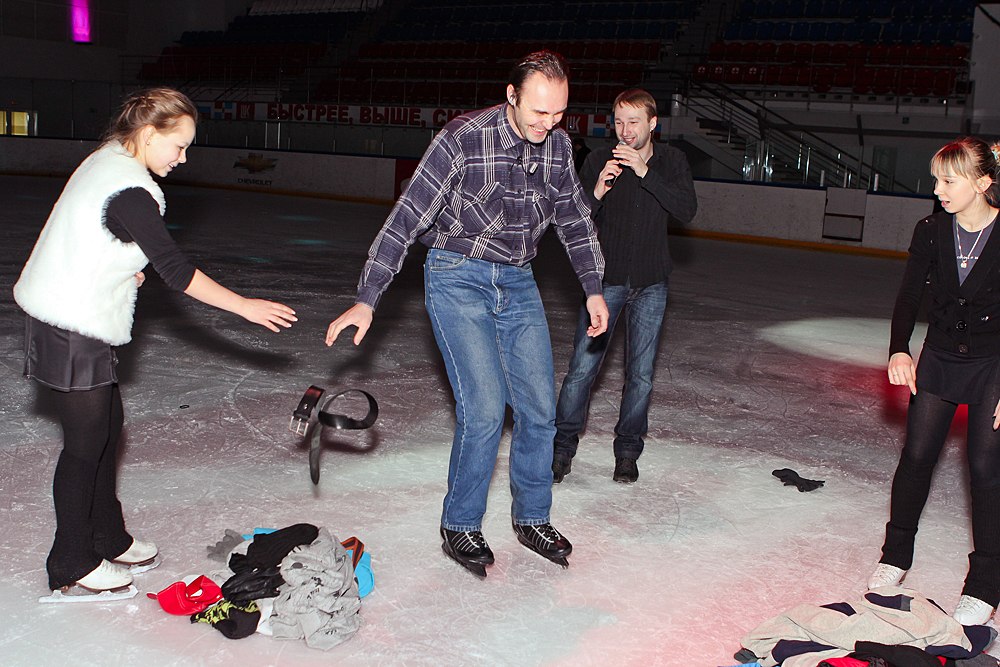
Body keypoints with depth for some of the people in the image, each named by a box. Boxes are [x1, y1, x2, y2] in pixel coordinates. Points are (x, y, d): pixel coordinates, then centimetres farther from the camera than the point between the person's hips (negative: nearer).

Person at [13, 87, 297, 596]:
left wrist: (123, 266, 7)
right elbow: (174, 269, -25)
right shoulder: (129, 191, -23)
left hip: (77, 321, 10)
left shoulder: (107, 160, 8)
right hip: (71, 330, -10)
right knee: (86, 442, 0)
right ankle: (72, 564, 15)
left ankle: (108, 538, 30)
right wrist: (245, 306, -22)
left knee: (108, 426, 17)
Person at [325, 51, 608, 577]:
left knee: (539, 408, 4)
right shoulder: (464, 139, -18)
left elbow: (574, 219, 16)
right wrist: (367, 299, -22)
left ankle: (531, 519, 24)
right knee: (484, 409, -14)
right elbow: (406, 219, -18)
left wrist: (593, 288, 13)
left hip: (518, 282, 6)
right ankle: (459, 527, 6)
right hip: (459, 280, -5)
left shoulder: (558, 146, 0)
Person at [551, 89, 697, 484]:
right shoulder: (599, 162, -5)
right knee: (582, 368, -7)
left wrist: (645, 172, -25)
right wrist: (596, 192, -24)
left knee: (641, 374, 6)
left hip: (651, 282, 1)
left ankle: (627, 452, 20)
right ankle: (562, 447, 8)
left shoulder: (671, 162, -1)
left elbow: (686, 211, -17)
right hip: (607, 278, -1)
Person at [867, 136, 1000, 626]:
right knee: (916, 454, 4)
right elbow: (909, 295, -5)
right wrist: (899, 351, -22)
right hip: (940, 357, 3)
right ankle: (896, 555, 23)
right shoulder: (931, 231, -6)